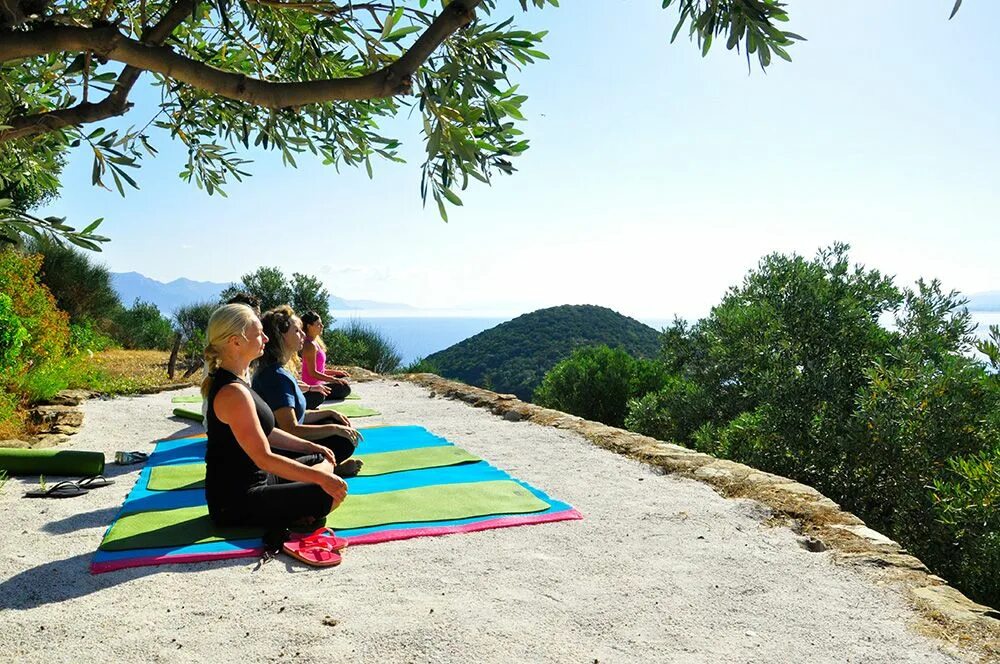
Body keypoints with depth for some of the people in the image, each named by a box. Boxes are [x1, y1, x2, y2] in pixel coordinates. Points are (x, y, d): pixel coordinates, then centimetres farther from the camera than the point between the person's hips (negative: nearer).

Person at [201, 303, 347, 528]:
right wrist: (319, 477, -22)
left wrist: (310, 446, 16)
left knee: (322, 461, 21)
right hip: (236, 504, -10)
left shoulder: (232, 381, 8)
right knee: (332, 494, -19)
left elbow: (264, 433, 17)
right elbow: (264, 458, -26)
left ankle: (288, 513, 4)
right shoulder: (232, 393, -25)